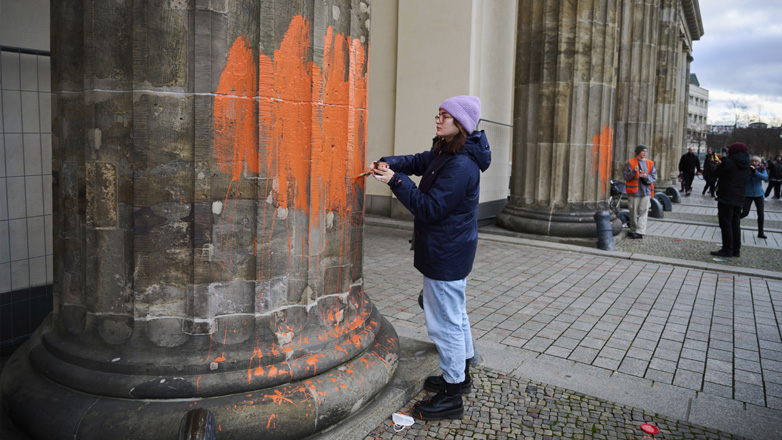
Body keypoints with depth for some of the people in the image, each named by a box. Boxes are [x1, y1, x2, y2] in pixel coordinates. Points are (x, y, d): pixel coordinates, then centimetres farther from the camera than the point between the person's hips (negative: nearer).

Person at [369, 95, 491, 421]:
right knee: (455, 314, 22)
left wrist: (397, 181, -22)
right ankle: (460, 376, 41)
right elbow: (417, 161, 15)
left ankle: (452, 397, 14)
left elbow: (430, 209, -25)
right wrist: (387, 164, -5)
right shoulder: (444, 153, 8)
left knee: (446, 322, -1)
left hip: (446, 254, -11)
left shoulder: (461, 166, -25)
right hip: (449, 251, 11)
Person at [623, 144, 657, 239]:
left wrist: (646, 177, -15)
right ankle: (633, 230, 17)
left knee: (643, 212, -4)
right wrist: (633, 172, -19)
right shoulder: (630, 162, 2)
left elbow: (654, 177, 5)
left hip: (646, 191, 2)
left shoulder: (650, 163, 10)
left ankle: (640, 231, -4)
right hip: (634, 191, -2)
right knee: (633, 212, 5)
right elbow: (626, 176, -2)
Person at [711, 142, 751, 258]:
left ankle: (727, 250, -3)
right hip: (739, 199, 7)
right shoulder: (746, 165, 9)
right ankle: (736, 250, 17)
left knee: (726, 224, -3)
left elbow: (716, 174, -8)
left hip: (726, 197, -7)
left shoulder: (729, 162, -14)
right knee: (736, 224, 13)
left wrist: (720, 164, 10)